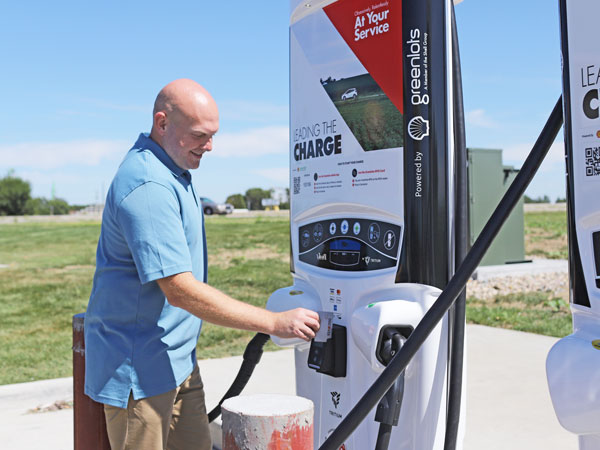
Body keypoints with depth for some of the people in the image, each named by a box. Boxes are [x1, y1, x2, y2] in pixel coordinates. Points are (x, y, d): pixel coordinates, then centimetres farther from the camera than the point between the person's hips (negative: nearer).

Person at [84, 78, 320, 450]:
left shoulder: (173, 172, 9)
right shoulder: (148, 187, -25)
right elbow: (180, 290, -30)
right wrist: (275, 323, -27)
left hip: (177, 360, 10)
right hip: (139, 369, -10)